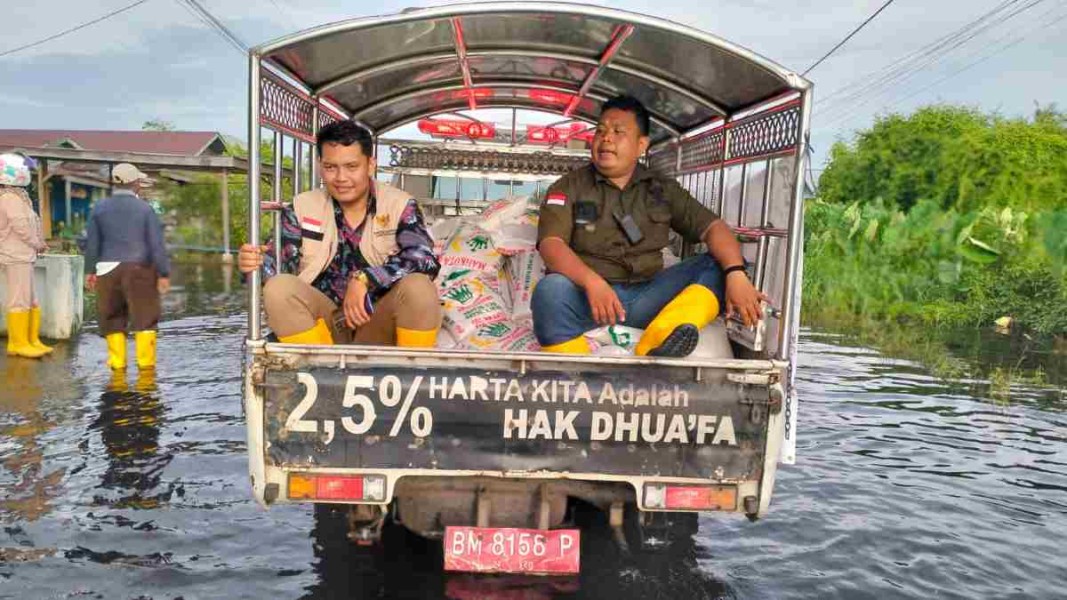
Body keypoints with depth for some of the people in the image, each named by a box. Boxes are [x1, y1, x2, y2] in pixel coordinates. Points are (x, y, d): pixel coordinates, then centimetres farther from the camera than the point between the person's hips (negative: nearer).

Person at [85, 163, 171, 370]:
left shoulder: (100, 208, 4)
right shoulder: (144, 208, -4)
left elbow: (92, 242, 6)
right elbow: (156, 244, -6)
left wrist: (89, 271, 14)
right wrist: (164, 273, -3)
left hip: (108, 270, 3)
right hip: (139, 269, -3)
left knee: (112, 319, 11)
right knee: (144, 317, 3)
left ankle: (117, 363, 12)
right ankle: (145, 363, 1)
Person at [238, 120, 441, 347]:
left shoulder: (399, 205, -2)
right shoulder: (302, 208, 5)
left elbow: (426, 260, -19)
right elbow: (283, 268, -4)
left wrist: (364, 279, -29)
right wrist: (261, 262, -27)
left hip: (381, 324, -1)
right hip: (326, 324, 2)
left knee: (418, 287, -29)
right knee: (278, 288, -23)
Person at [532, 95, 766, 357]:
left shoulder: (663, 190, 14)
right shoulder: (569, 187, 5)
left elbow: (713, 227, 4)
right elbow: (551, 244, -11)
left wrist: (736, 274, -18)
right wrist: (592, 282, -30)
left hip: (645, 298, 3)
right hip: (588, 295, -3)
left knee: (719, 265, -16)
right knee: (551, 291, -35)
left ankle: (655, 347, -39)